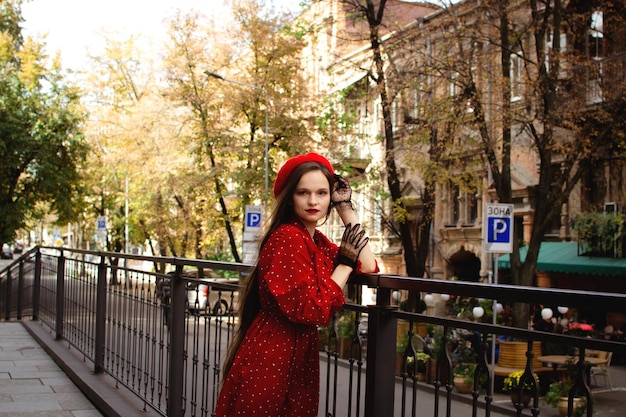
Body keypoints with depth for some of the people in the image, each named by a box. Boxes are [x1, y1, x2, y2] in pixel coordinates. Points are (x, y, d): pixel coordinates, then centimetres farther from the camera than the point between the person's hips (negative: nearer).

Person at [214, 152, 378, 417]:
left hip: (298, 360, 9)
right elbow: (311, 309, -24)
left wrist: (347, 209, 2)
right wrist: (347, 260, -15)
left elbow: (368, 267, 3)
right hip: (269, 361, -9)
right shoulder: (287, 238, -18)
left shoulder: (317, 241, 10)